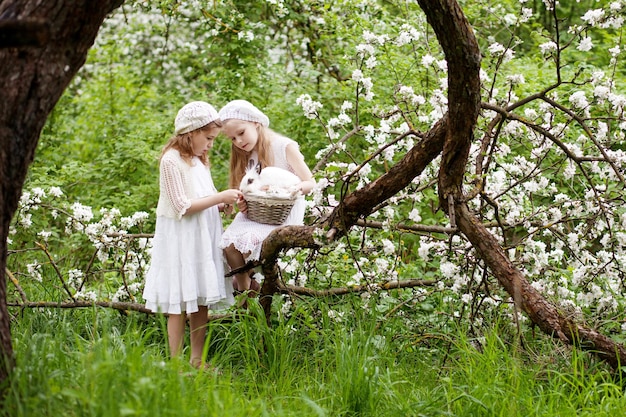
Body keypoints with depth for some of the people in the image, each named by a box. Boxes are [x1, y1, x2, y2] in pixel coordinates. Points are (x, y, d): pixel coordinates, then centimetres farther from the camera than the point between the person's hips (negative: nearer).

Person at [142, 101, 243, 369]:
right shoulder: (171, 160, -13)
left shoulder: (199, 161, 14)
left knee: (202, 302, 11)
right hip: (180, 239, -8)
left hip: (203, 237, 8)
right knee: (179, 304, -4)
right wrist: (220, 197, -17)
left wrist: (223, 205, 0)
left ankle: (197, 360, 19)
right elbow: (183, 207, -18)